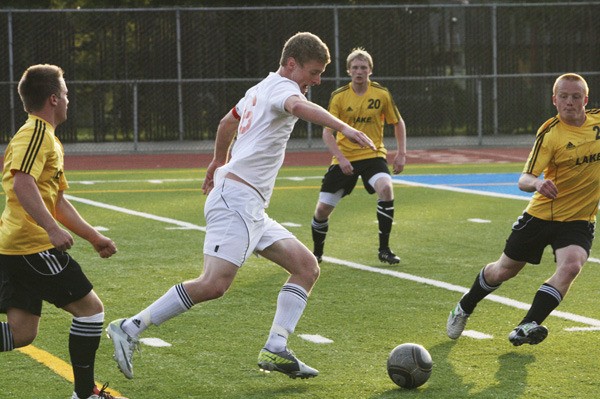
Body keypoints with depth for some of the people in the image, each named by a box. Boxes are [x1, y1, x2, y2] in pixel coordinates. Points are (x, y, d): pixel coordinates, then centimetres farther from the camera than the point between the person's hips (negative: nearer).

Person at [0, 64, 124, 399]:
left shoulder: (48, 138, 23)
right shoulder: (36, 133, -10)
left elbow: (58, 202, 29)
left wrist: (95, 237, 28)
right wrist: (52, 229, -34)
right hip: (32, 245, -10)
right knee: (90, 308, 0)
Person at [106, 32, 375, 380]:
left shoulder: (261, 89, 22)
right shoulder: (281, 87, -6)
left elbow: (228, 122, 39)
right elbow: (299, 106, -32)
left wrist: (219, 161, 55)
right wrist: (345, 128, -43)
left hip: (252, 210, 11)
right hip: (236, 198, -11)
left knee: (307, 267, 5)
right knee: (215, 283, -22)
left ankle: (276, 349, -3)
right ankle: (131, 328, -15)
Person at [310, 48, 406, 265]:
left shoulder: (381, 94, -4)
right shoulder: (338, 96, -6)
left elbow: (398, 123, 10)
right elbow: (327, 132, -5)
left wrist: (401, 153, -1)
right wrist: (341, 158, -19)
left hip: (373, 155, 0)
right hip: (343, 159, 1)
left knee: (386, 188, -31)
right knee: (322, 209, -1)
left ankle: (384, 249, -19)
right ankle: (317, 253, 29)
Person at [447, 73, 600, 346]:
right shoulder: (550, 134, -18)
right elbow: (524, 180, -25)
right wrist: (538, 183, -47)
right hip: (542, 214, -2)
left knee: (570, 266, -27)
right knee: (503, 271, 12)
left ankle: (526, 327, -26)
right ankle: (464, 309, 40)